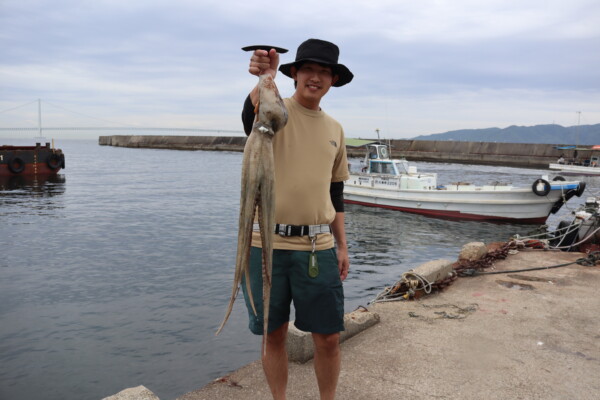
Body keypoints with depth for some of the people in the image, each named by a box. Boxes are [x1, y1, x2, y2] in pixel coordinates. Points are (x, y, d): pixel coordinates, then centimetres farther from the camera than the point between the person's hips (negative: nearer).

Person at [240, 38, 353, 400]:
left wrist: (342, 245, 14)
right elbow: (252, 116, -28)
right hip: (268, 242, -3)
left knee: (328, 336, 8)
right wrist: (264, 79, -48)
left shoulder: (335, 129, 12)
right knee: (274, 333, 11)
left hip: (318, 247, 3)